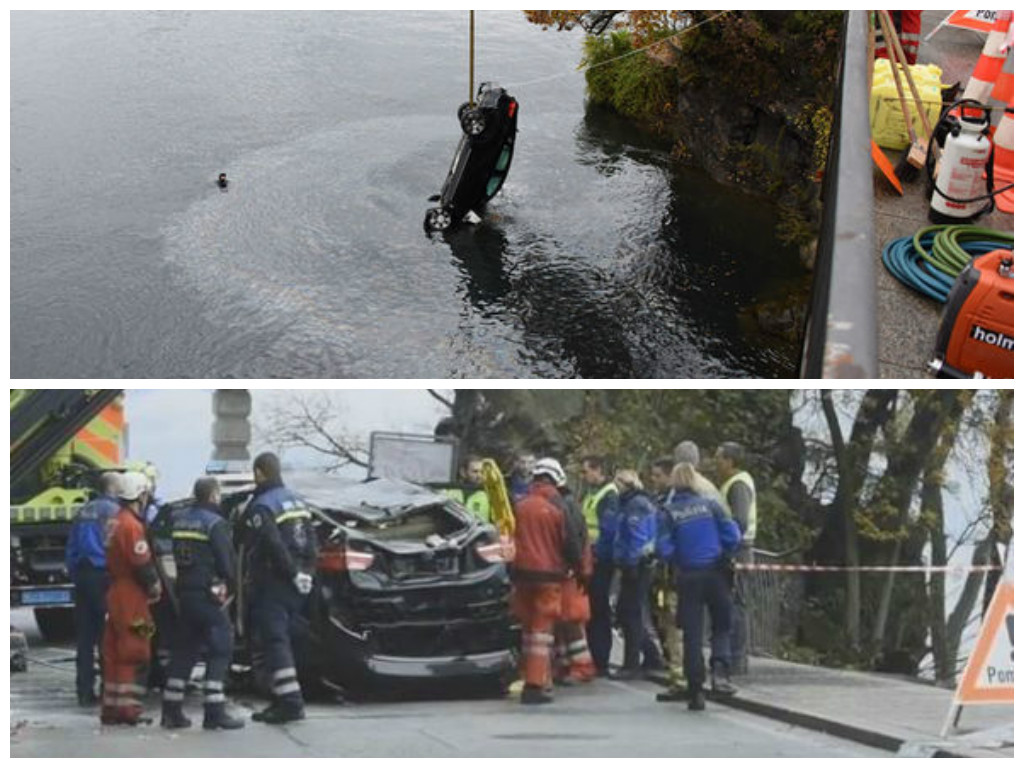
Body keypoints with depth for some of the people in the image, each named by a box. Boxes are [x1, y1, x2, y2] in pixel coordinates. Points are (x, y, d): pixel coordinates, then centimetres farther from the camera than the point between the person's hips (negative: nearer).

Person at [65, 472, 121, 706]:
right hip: (103, 575, -7)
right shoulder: (113, 511, -8)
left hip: (82, 575, 7)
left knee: (84, 637, 8)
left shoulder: (85, 511, 16)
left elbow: (70, 549, 17)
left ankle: (85, 691, 10)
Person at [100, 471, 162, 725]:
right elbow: (142, 564, -20)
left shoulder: (115, 522, 13)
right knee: (135, 654, -5)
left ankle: (111, 708, 17)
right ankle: (128, 708, -6)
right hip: (131, 598, -10)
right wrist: (155, 586, -3)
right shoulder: (131, 525, -17)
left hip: (115, 593, 10)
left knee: (115, 653, 12)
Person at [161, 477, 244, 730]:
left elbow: (176, 556, 14)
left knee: (183, 650, 15)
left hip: (184, 593, 7)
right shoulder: (215, 523, -11)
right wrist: (230, 586, 4)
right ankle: (214, 712, -9)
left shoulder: (178, 520, 10)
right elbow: (227, 561, -11)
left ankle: (171, 710, 16)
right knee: (219, 651, -3)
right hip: (208, 595, -7)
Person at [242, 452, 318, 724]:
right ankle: (281, 697, 19)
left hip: (273, 586, -9)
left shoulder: (261, 507, -12)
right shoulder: (297, 501, 15)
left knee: (275, 642, -9)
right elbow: (311, 539, 13)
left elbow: (274, 546, -22)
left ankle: (291, 701, -16)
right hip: (296, 588, 9)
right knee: (283, 640, 16)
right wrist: (306, 571, 9)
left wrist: (294, 573, -15)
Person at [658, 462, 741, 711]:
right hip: (715, 573, 0)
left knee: (691, 633, 6)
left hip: (688, 576, 0)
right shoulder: (710, 505, -2)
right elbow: (732, 536, -5)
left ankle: (696, 692, 4)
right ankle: (719, 668, -10)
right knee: (721, 625, 15)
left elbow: (664, 549, -9)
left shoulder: (668, 512, -5)